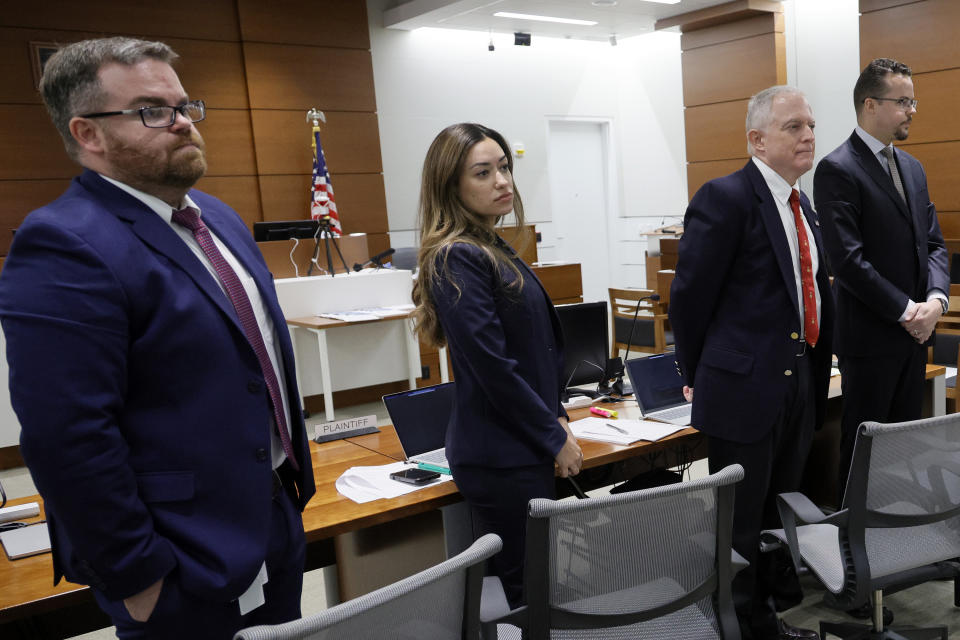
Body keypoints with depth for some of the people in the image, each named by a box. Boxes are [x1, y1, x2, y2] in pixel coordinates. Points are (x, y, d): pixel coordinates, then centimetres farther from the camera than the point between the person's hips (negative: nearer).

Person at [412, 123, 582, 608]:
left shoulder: (491, 249, 10)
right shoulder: (458, 259, -18)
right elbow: (493, 368, -21)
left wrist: (555, 417, 10)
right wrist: (555, 439, -12)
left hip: (522, 447, 9)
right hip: (501, 457, -9)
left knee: (529, 585, 18)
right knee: (525, 593, 3)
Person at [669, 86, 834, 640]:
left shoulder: (803, 205, 12)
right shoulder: (726, 198, -15)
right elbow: (690, 296, -12)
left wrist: (816, 373, 17)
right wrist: (697, 378, -2)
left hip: (801, 386, 8)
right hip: (746, 389, -8)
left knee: (779, 513, 20)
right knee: (739, 522, 6)